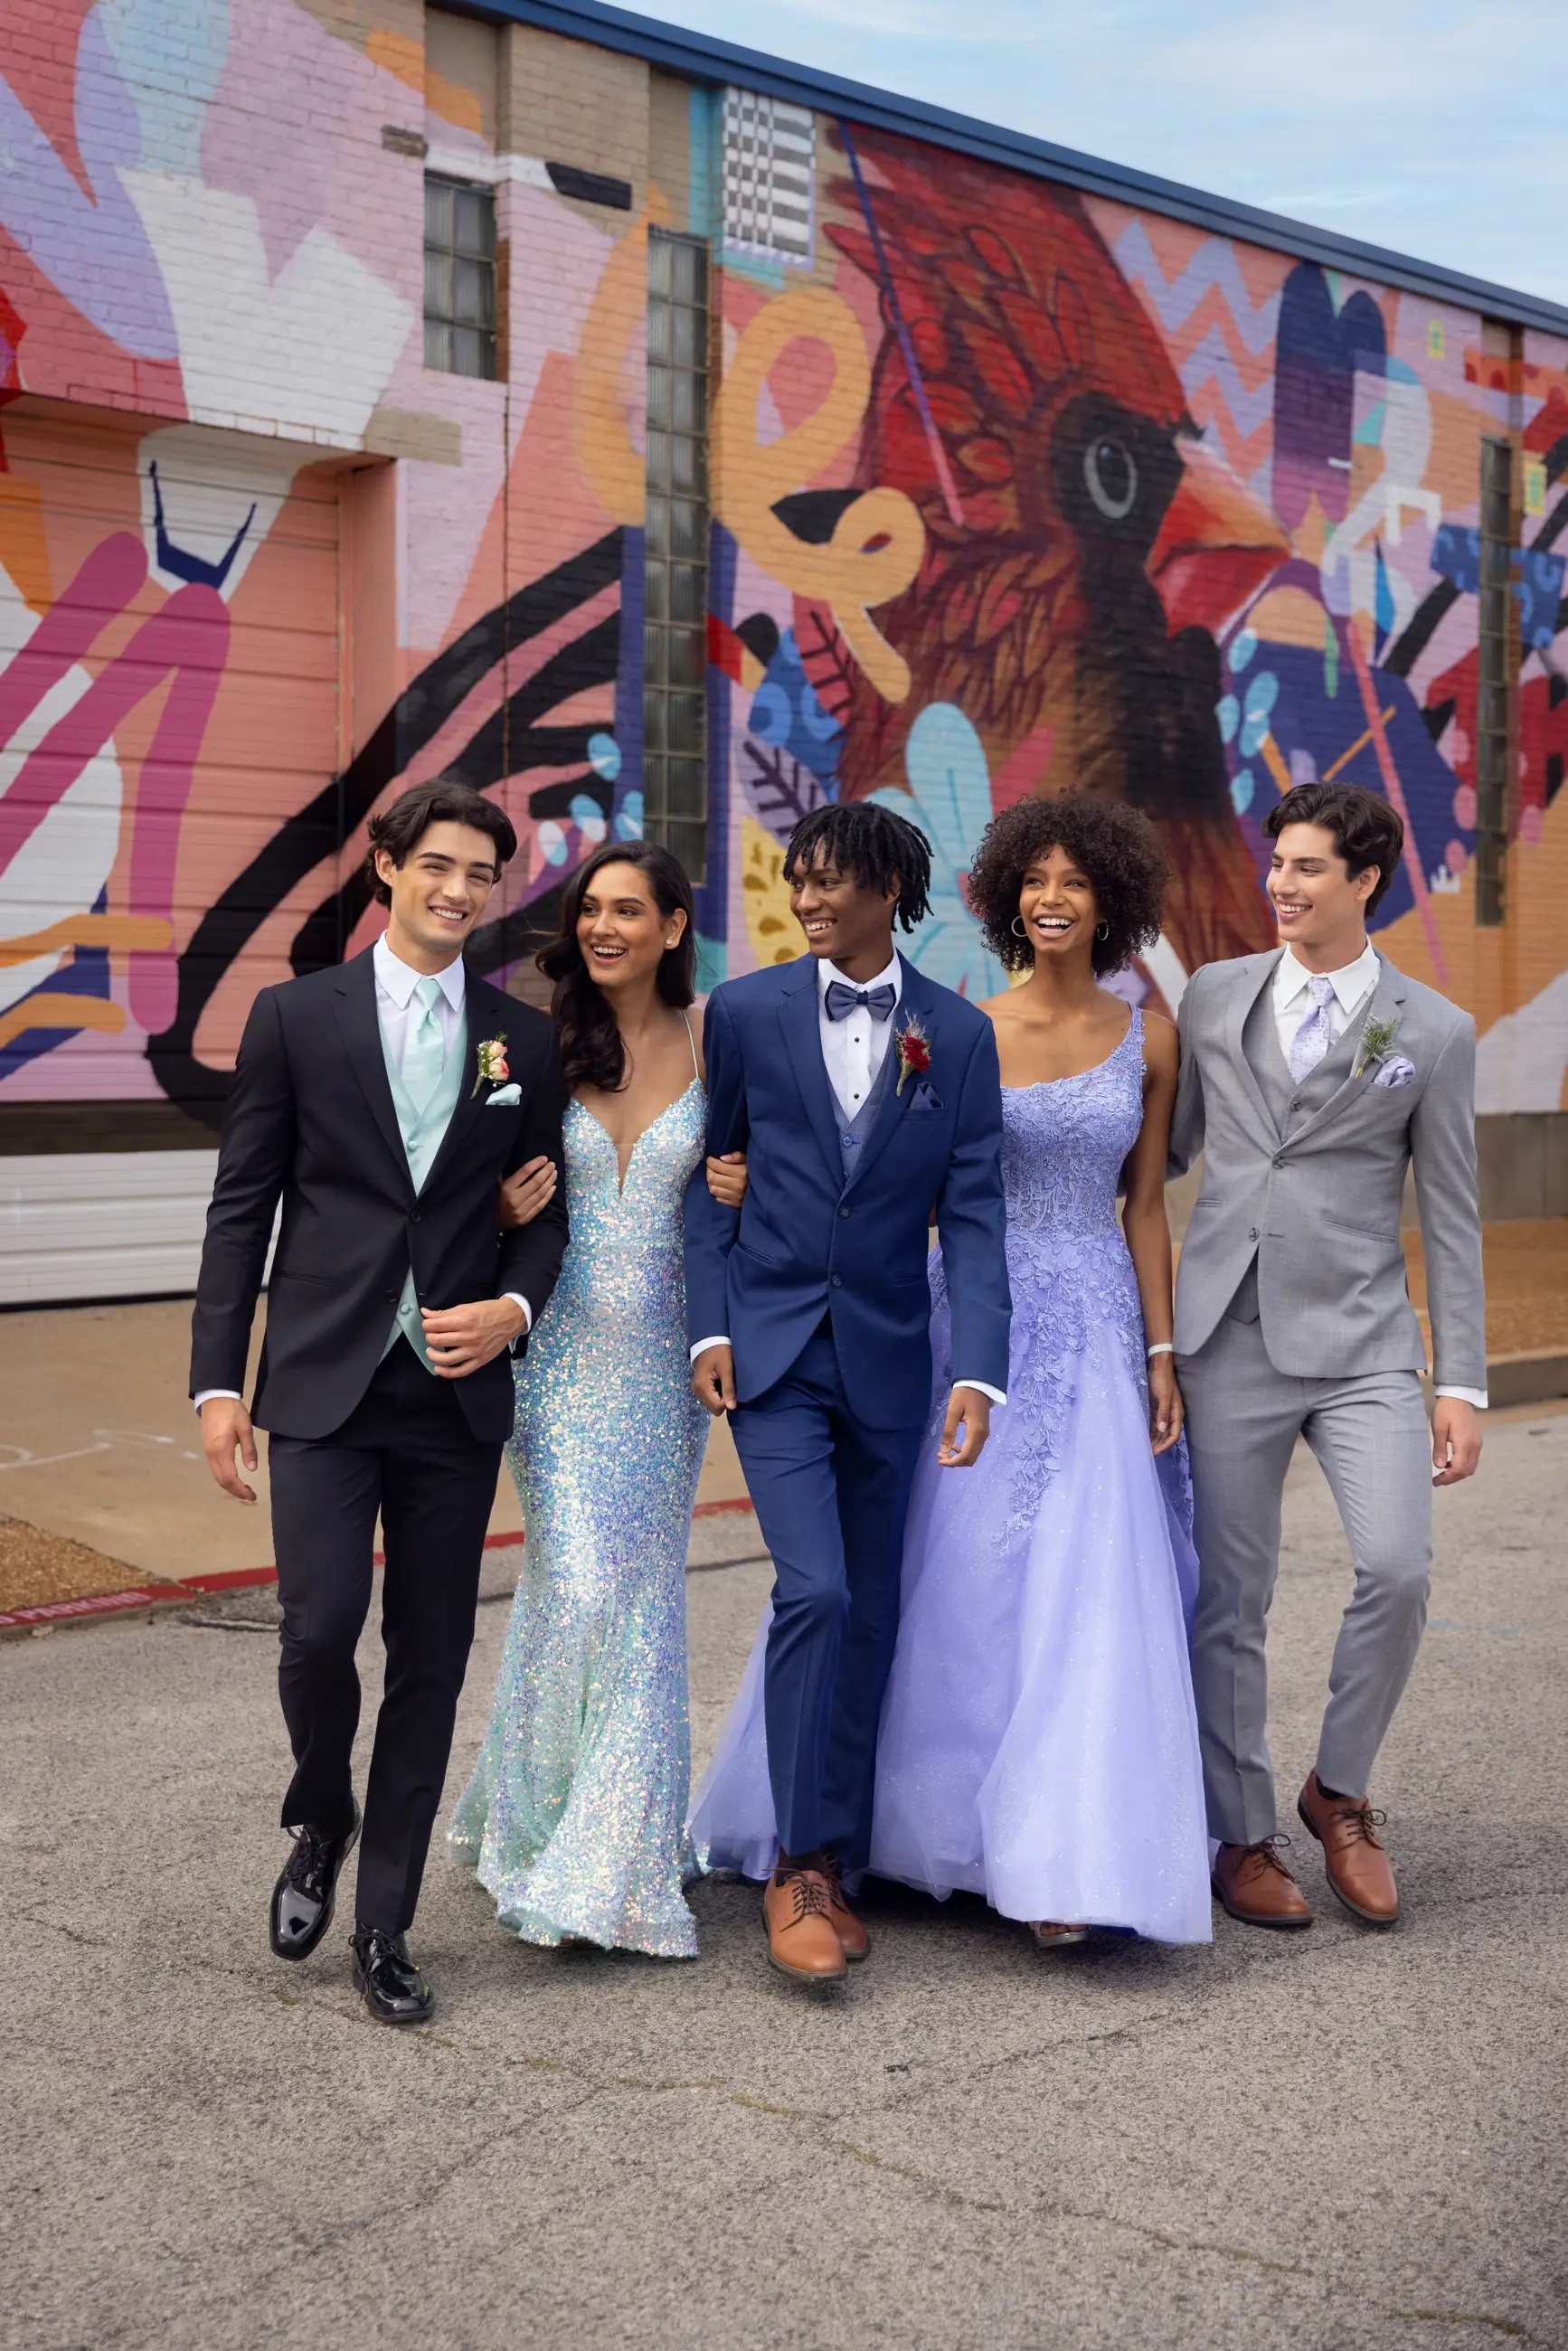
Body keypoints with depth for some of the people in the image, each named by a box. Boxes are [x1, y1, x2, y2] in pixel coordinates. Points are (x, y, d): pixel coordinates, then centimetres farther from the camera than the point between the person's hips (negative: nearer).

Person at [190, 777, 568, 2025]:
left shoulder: (527, 1039, 7)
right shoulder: (295, 1016, 2)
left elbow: (548, 1207, 12)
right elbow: (242, 1207, 2)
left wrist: (515, 1305, -9)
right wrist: (218, 1379, -3)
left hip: (457, 1390, 2)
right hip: (323, 1384, -2)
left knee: (432, 1661, 6)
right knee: (320, 1627, -11)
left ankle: (385, 1927, 20)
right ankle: (322, 1821, 23)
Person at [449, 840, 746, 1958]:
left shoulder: (711, 1041, -1)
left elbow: (736, 1174, 11)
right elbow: (497, 1175, 9)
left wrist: (743, 1190, -11)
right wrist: (506, 1206, -13)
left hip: (664, 1356, 1)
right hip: (560, 1349, -1)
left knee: (644, 1596, 7)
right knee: (578, 1584, -8)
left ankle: (615, 1847, 24)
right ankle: (548, 1814, 16)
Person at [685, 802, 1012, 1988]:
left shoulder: (958, 1033, 2)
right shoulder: (747, 1012, 1)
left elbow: (974, 1210, -2)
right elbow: (710, 1177, 5)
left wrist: (980, 1369, -11)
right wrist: (711, 1329, -4)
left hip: (888, 1356, 2)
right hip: (773, 1348, -2)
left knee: (869, 1616, 8)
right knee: (815, 1590, -14)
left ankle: (832, 1860, 23)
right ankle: (799, 1865, 0)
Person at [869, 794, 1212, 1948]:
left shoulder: (1148, 1038, 5)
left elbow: (1145, 1205, 7)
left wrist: (1162, 1353, 4)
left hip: (1095, 1328, 1)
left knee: (1084, 1589, -3)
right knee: (959, 1581, 5)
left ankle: (1061, 1857, 5)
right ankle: (945, 1818, 23)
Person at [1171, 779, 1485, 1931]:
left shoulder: (1434, 1031, 3)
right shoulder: (1215, 996, 7)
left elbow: (1451, 1220, 3)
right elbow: (1163, 1152, 15)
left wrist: (1462, 1383, 0)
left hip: (1363, 1341, -1)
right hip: (1230, 1339, 1)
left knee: (1399, 1571, -15)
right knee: (1232, 1599, 5)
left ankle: (1339, 1792, 11)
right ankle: (1243, 1838, 22)